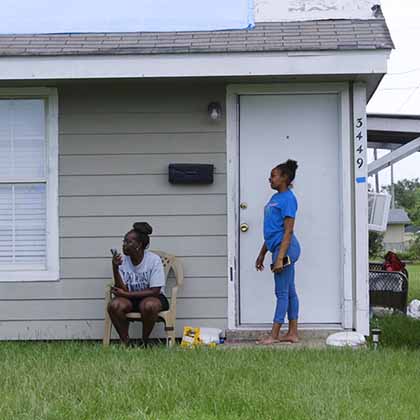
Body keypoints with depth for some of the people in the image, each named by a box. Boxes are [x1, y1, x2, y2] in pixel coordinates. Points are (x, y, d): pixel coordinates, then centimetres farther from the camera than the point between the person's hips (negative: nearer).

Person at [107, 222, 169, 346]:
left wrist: (126, 294, -19)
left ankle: (144, 341, -12)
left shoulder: (154, 260, -15)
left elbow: (154, 291, -17)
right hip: (130, 298, 3)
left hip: (152, 297, -3)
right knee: (114, 305, -29)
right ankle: (125, 342, -11)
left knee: (149, 305, -38)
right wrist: (115, 268, -25)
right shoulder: (122, 260, -5)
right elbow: (122, 290, -12)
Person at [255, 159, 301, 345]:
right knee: (290, 291, 11)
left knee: (282, 292, -5)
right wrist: (262, 254, 23)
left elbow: (288, 231, -18)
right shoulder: (275, 198, 17)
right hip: (280, 248, 10)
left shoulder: (287, 199, -13)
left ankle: (274, 335, -2)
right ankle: (292, 333, 14)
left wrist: (280, 258, -22)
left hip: (285, 248, -10)